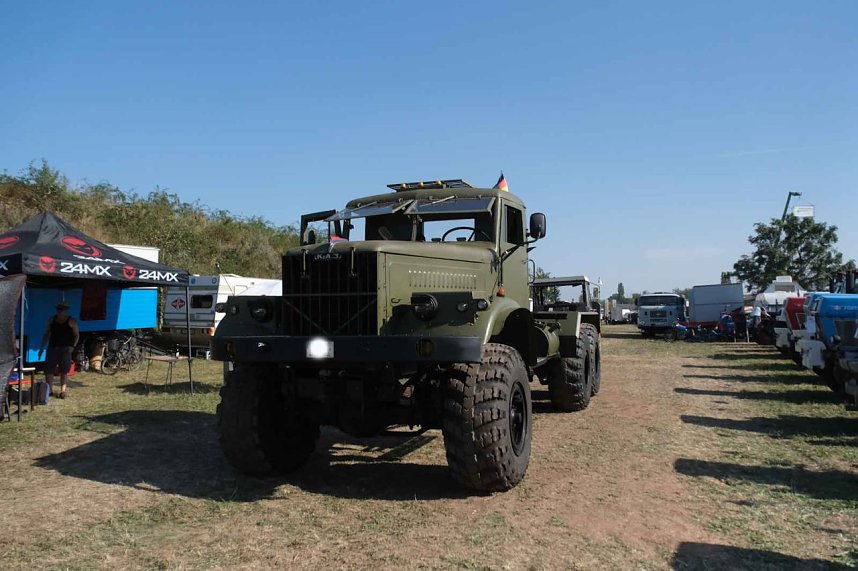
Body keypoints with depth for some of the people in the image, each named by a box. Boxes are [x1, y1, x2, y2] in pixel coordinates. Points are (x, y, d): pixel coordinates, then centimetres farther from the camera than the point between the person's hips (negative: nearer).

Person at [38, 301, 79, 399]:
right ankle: (49, 390, 10)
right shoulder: (52, 320, 10)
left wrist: (72, 346, -11)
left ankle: (63, 391, 5)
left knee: (64, 371, 0)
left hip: (65, 349, -3)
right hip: (52, 348, 3)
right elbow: (46, 334, 16)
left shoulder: (71, 321, 0)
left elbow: (77, 335, 3)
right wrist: (42, 347, 10)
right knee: (48, 369, -1)